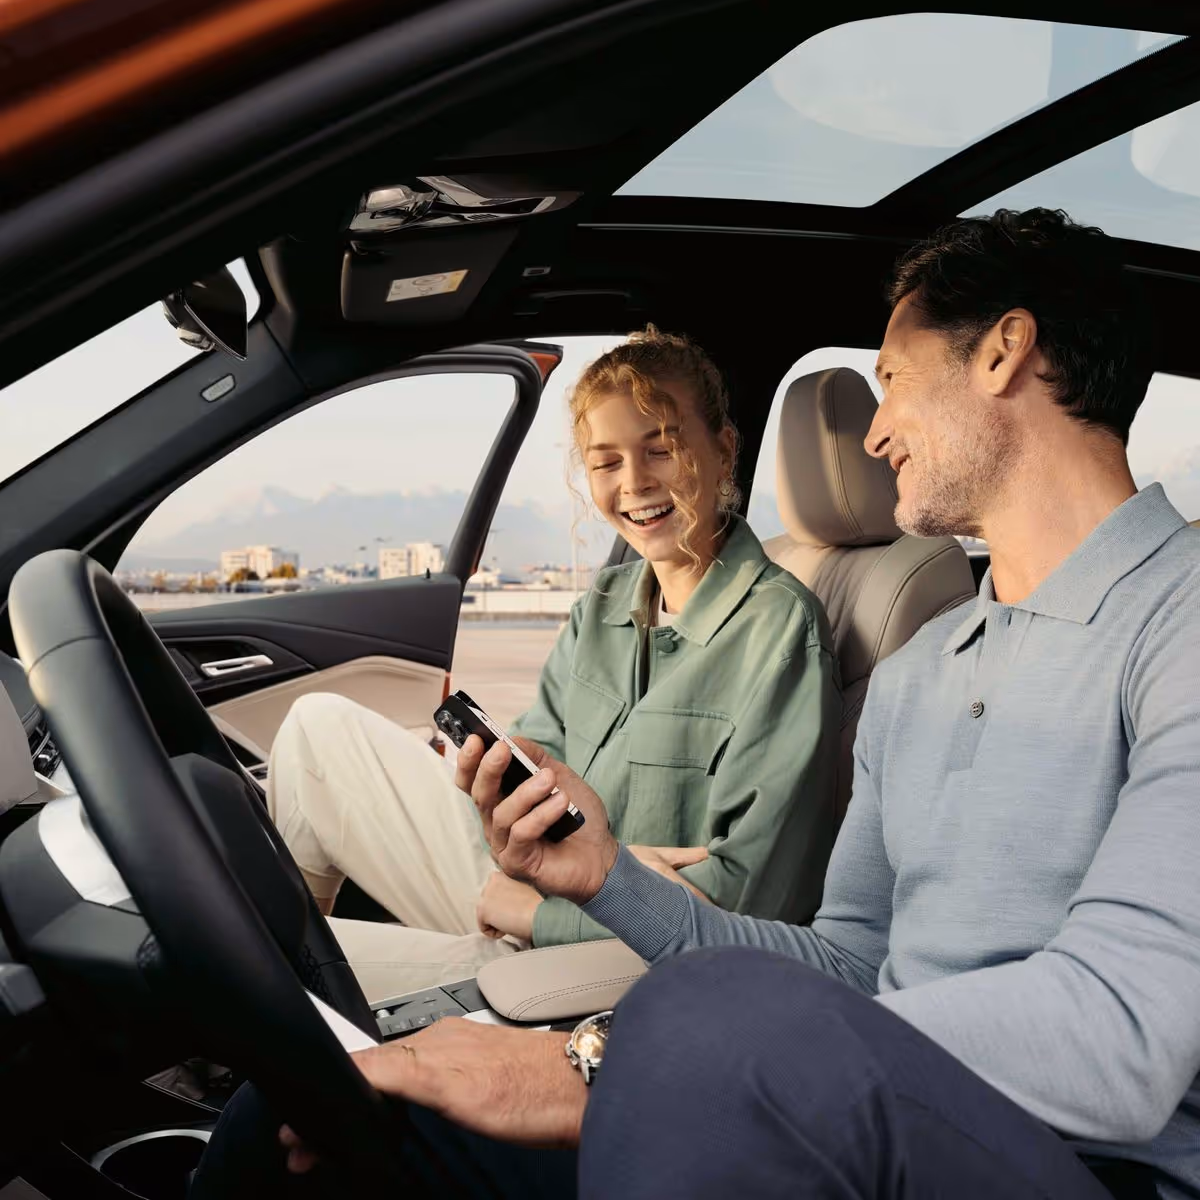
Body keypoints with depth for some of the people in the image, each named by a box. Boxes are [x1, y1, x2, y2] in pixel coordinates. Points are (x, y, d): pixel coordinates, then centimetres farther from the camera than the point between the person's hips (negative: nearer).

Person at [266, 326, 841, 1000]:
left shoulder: (782, 627, -17)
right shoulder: (603, 607, 7)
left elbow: (750, 896, -21)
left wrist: (542, 910, -16)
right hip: (526, 888, 7)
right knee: (322, 725, 3)